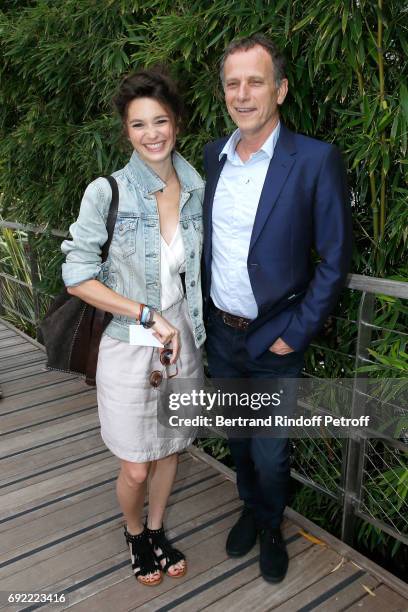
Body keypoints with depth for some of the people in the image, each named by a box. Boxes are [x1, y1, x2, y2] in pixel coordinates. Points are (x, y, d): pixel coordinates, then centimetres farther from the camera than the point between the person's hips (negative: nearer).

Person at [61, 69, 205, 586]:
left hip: (183, 343, 4)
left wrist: (188, 322, 4)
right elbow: (77, 277, -15)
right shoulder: (108, 191, -15)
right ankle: (134, 534, 42)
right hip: (129, 348, -4)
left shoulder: (196, 189, -1)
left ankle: (158, 530, 46)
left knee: (170, 449, 19)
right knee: (135, 468, 9)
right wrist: (148, 314, -19)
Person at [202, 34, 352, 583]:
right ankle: (250, 508, 50)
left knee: (270, 454, 11)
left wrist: (296, 334, -13)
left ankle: (270, 528, 42)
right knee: (237, 438, 22)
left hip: (274, 342, -4)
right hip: (220, 333, 5)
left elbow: (335, 259, -11)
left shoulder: (316, 160, -15)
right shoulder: (213, 154, 1)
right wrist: (206, 312, 7)